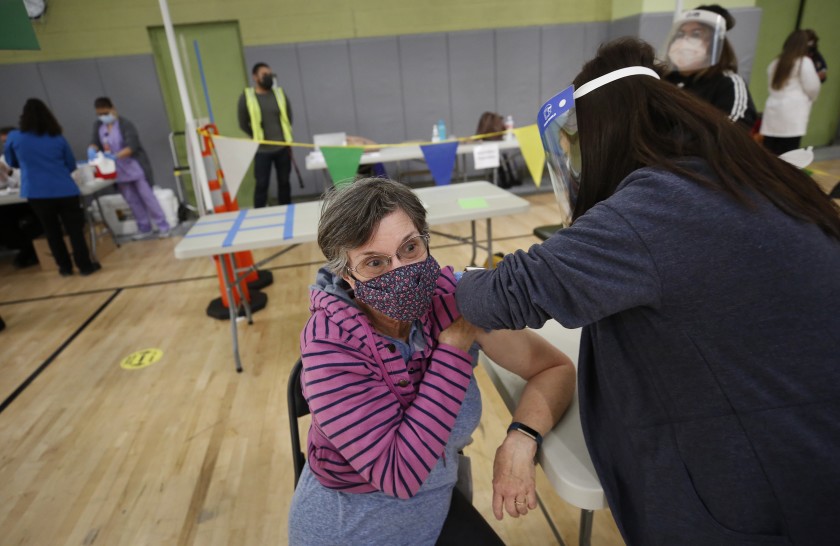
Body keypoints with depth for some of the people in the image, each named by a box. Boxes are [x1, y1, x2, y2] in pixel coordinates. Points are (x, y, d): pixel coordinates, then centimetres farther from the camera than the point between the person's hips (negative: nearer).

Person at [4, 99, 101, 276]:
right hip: (65, 190, 0)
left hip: (36, 193, 0)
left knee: (52, 231, 13)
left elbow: (11, 163, 18)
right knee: (75, 229, 5)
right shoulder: (57, 138, 3)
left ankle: (65, 267, 18)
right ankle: (85, 265, 5)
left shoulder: (14, 138, 1)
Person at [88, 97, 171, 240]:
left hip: (135, 168, -6)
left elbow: (132, 146, -23)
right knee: (132, 201, 10)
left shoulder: (125, 125, -14)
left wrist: (115, 156, -36)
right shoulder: (98, 126, 6)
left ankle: (164, 226, 2)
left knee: (147, 198, -4)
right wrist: (92, 150, -23)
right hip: (119, 171, 6)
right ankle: (145, 229, 18)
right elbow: (95, 142, 1)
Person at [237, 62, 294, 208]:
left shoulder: (280, 93, 5)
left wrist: (286, 137, 9)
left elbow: (288, 117, 13)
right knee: (262, 184, -1)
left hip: (283, 147, 3)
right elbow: (243, 124, 1)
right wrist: (257, 137, 5)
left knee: (284, 182, 11)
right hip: (262, 150, -3)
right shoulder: (246, 97, -4)